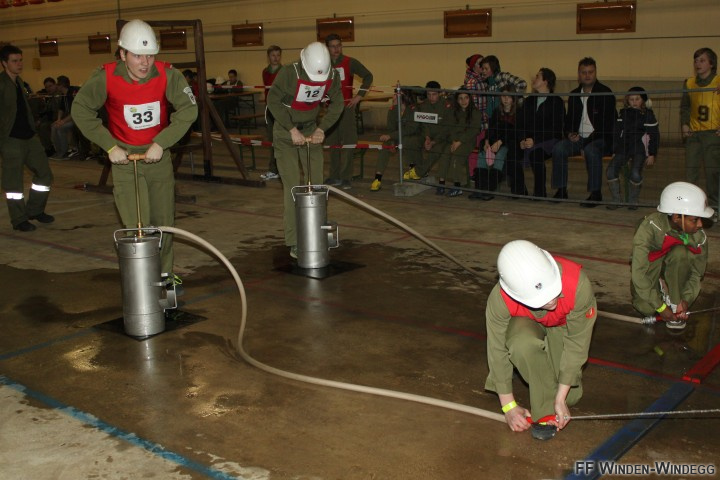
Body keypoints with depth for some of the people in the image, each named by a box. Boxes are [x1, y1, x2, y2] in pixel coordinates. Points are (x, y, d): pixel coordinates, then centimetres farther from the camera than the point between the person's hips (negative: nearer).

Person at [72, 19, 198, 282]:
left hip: (158, 153, 2)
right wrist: (109, 146, -10)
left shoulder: (168, 75, -15)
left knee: (164, 220, 12)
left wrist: (161, 143, -17)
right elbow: (80, 110, -5)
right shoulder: (105, 77, -15)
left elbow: (188, 109, -12)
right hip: (124, 155, -2)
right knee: (138, 226, -10)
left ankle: (164, 273, 31)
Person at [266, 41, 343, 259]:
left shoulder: (332, 76, -13)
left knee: (316, 184, 5)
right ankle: (294, 243, -5)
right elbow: (273, 101, -17)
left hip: (311, 131, 4)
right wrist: (291, 129, -20)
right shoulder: (288, 72, -25)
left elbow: (337, 104, -1)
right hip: (286, 133, -4)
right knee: (292, 187, -9)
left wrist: (322, 128, -12)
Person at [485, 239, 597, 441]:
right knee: (523, 343, -37)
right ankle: (545, 412, -16)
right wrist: (509, 407, -17)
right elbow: (497, 351, -23)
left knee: (571, 395, -10)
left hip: (564, 325, 1)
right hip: (526, 324, -1)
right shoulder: (499, 300, -38)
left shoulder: (578, 284, -41)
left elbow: (577, 344, -27)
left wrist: (561, 398, -24)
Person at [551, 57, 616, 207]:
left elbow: (609, 123, -9)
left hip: (601, 139, -5)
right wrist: (570, 133, -2)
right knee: (558, 149, -21)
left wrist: (590, 139, -18)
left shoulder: (605, 93, -4)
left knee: (591, 150, -37)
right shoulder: (574, 95, 13)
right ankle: (561, 190, -15)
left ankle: (595, 193, -29)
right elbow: (569, 119, 21)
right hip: (579, 138, 5)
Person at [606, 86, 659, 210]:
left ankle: (633, 202, -4)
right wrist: (614, 151, 12)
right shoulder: (623, 113, 12)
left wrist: (652, 154, -1)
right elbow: (617, 133, 17)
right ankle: (616, 200, -4)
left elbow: (654, 135, 4)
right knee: (611, 170, -18)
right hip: (623, 148, 4)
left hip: (639, 150, -4)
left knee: (635, 173, -26)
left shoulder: (648, 114, 1)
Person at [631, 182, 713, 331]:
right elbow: (639, 273, -31)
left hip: (674, 271, 2)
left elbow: (697, 272, -11)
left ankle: (674, 304, -16)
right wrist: (660, 307, -28)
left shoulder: (699, 236, -20)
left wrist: (686, 299, -27)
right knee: (646, 308, -28)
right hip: (650, 269, -2)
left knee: (680, 252, -31)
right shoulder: (650, 228, -32)